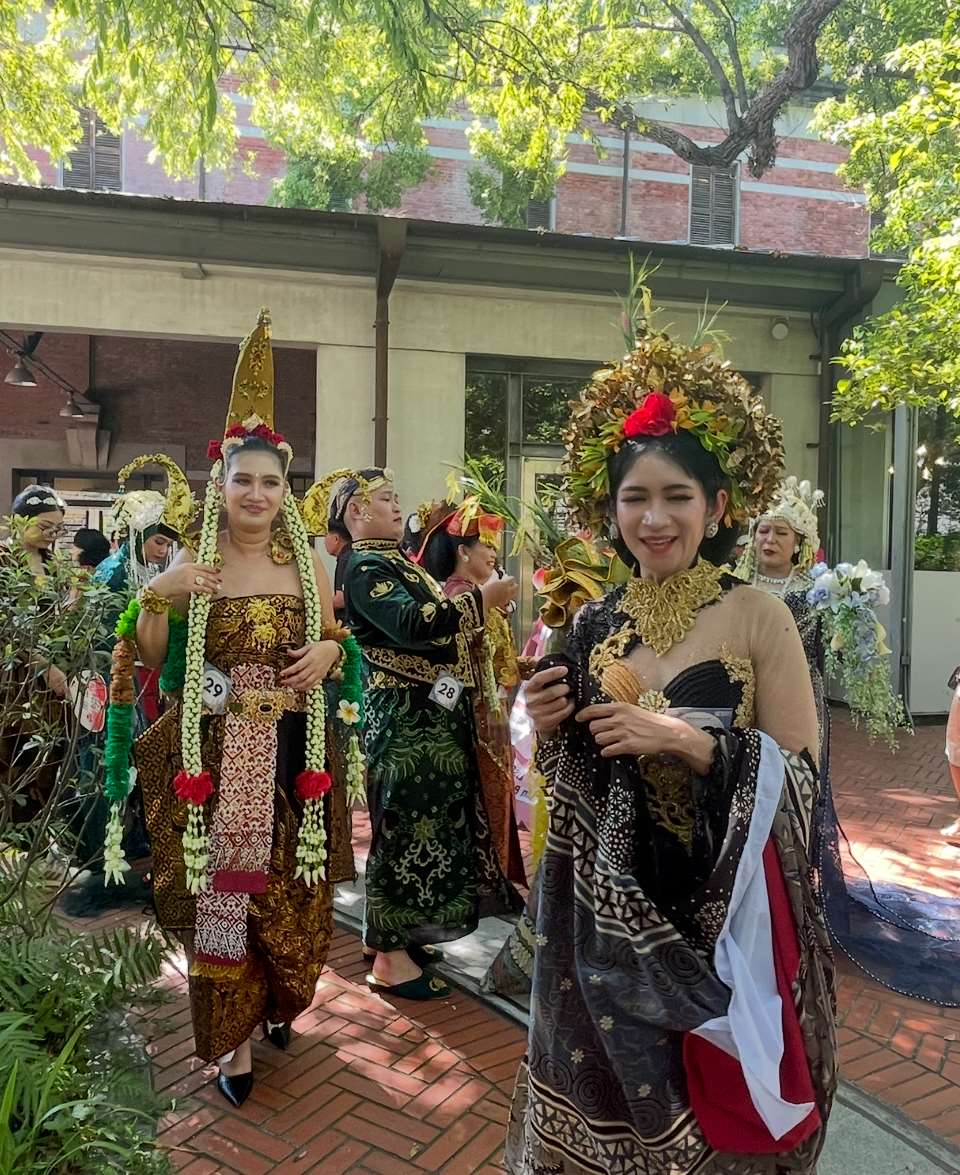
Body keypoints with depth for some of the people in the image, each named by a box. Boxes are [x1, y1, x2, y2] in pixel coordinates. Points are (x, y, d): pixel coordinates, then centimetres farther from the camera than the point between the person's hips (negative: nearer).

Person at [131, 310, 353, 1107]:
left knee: (293, 887, 12)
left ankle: (279, 1001, 40)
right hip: (214, 753, -2)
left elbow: (334, 641, 14)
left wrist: (331, 649, -8)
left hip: (293, 753, 2)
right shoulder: (189, 564, -2)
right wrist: (156, 598, -16)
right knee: (218, 889, 4)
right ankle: (232, 1034, 25)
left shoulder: (309, 564, 4)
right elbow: (152, 659, -1)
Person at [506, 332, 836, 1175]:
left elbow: (801, 781, -12)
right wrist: (552, 728, -12)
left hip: (723, 914, -3)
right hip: (608, 913, 4)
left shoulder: (759, 618, -12)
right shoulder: (594, 624, 1)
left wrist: (689, 741, -24)